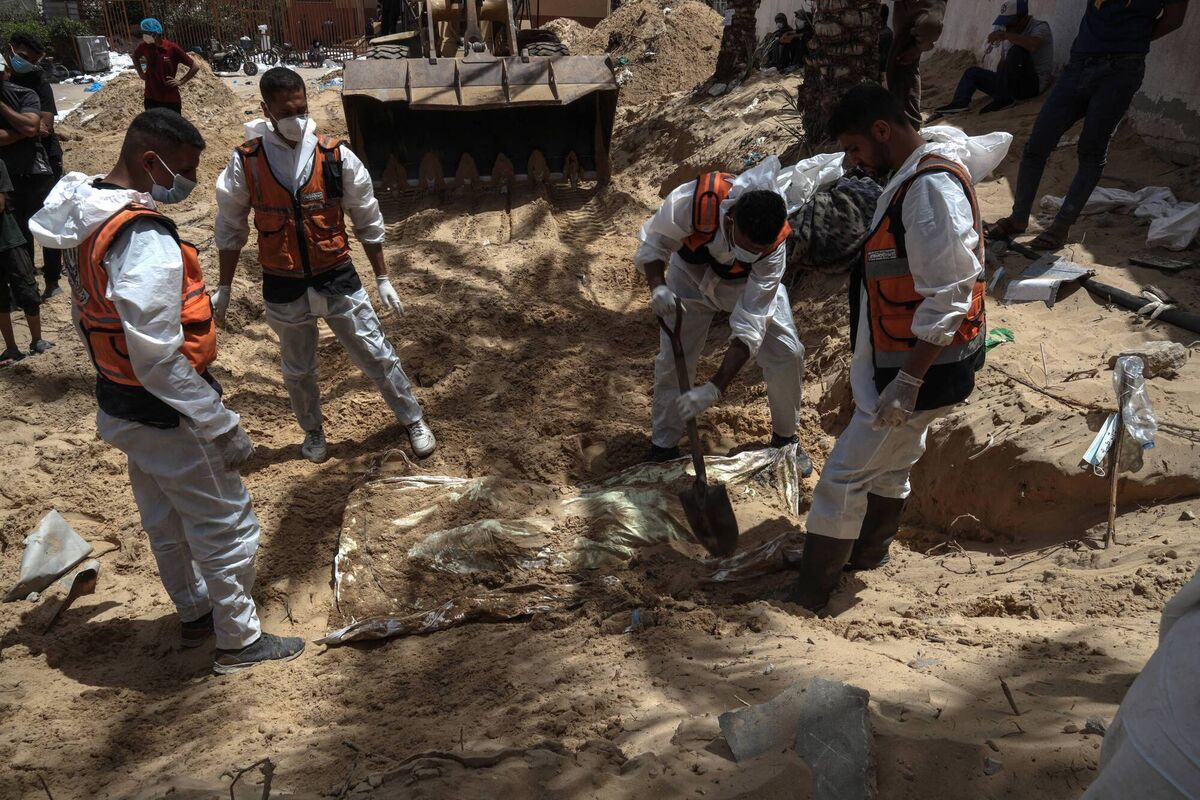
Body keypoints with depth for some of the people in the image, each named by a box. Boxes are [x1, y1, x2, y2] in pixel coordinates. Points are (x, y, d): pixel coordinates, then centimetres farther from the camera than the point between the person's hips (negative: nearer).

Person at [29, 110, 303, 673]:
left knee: (167, 522, 24)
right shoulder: (147, 240, -28)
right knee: (226, 527, 8)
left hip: (119, 405, 9)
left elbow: (88, 320, 13)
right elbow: (158, 358, -29)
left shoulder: (89, 218, 2)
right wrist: (223, 426, -22)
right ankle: (239, 641, 24)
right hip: (168, 416, -9)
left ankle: (194, 615, 44)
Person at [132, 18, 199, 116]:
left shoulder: (172, 48, -13)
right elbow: (135, 56, 23)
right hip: (151, 98, 4)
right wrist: (141, 73, 12)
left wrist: (181, 82, -10)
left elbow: (195, 67, -10)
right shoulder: (145, 47, -1)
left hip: (171, 99, -4)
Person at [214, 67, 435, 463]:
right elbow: (230, 229, 3)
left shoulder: (335, 156, -9)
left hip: (337, 280, -1)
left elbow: (367, 220, 0)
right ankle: (313, 430, 43)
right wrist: (224, 288, 6)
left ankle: (413, 420, 27)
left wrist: (382, 278, 2)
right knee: (297, 370, 18)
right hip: (284, 289, 1)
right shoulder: (246, 162, -9)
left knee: (377, 355, 8)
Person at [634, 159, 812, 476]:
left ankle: (785, 438, 18)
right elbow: (653, 242, -21)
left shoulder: (772, 249, -37)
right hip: (692, 273, 0)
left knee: (788, 354, -8)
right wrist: (657, 285, -42)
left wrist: (713, 389, -43)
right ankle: (663, 447, 16)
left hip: (748, 282, 0)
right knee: (672, 358, -5)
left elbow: (748, 329, -36)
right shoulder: (694, 201, -42)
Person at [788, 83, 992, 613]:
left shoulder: (931, 189, -24)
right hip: (899, 359, 10)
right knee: (889, 464, 25)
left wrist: (908, 381, -25)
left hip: (924, 367, -10)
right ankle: (867, 554, 46)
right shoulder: (913, 176, 9)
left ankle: (807, 597, 10)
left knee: (845, 476, -3)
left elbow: (948, 299, -27)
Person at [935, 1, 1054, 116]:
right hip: (1013, 84, 8)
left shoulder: (1040, 26, -10)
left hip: (1033, 84, -8)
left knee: (1017, 51, -32)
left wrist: (1005, 35, -30)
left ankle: (1003, 99, -25)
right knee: (972, 72, 11)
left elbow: (1033, 46, -34)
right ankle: (960, 103, -16)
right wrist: (998, 79, -4)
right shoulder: (1009, 31, 13)